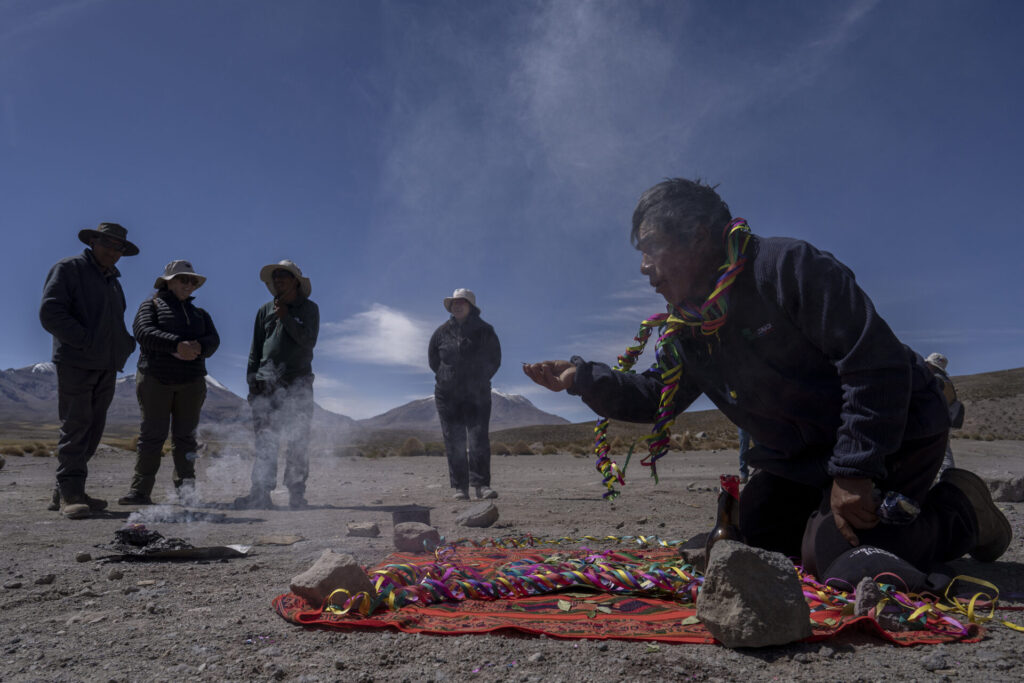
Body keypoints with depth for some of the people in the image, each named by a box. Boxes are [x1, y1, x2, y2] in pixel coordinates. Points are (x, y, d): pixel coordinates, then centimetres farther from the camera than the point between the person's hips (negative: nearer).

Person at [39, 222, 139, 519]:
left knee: (92, 430, 6)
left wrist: (127, 345, 8)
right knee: (75, 428, -8)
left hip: (106, 367, 7)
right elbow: (50, 313, -12)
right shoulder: (68, 269, -1)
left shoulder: (113, 281, 22)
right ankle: (70, 494, -3)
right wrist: (87, 341, -18)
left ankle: (63, 493, 13)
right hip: (76, 363, -7)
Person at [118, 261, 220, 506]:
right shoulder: (152, 305, 9)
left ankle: (186, 490, 5)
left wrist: (198, 346, -18)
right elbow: (144, 332, -11)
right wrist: (177, 344, -24)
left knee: (185, 436, 3)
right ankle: (140, 490, -1)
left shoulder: (199, 313, 22)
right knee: (152, 434, -5)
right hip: (156, 379, -3)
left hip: (191, 382, 4)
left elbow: (213, 340, 6)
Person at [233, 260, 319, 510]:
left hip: (298, 385, -2)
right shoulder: (265, 310, 15)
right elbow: (255, 348, 15)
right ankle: (261, 494, -2)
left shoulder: (309, 309, 7)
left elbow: (309, 341, -7)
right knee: (265, 441, -2)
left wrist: (286, 317, -10)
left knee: (298, 443, -2)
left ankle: (297, 495, 3)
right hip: (267, 385, 2)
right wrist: (252, 379, 6)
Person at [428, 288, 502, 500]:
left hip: (477, 395, -1)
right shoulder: (442, 332, 3)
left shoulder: (485, 331, 1)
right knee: (454, 442, 0)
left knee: (479, 438, -10)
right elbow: (432, 360, 12)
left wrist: (479, 380, 4)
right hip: (447, 395, 1)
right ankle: (460, 487, 4)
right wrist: (447, 377, 9)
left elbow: (494, 361, 7)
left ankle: (481, 484, -8)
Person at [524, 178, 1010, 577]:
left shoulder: (787, 267, -24)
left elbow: (878, 362, -27)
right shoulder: (686, 329, 1)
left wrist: (853, 471, -29)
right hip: (805, 456, 8)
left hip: (896, 435, -8)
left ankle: (960, 511, 4)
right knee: (756, 530, 6)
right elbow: (652, 395, 9)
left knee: (831, 555, -20)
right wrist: (582, 378, -7)